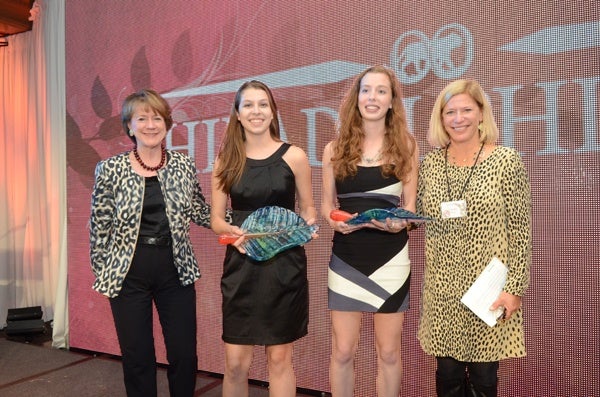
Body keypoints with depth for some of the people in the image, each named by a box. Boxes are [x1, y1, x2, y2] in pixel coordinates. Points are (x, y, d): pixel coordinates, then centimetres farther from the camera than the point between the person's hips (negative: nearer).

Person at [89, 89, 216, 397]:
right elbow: (99, 226, 0)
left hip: (176, 271, 2)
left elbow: (200, 212, 12)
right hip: (129, 274, -1)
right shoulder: (110, 169, -6)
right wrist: (101, 274, 2)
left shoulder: (184, 165, 0)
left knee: (185, 355, 9)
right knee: (137, 357, 11)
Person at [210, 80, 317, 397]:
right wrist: (233, 232, -16)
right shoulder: (226, 160, 5)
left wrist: (307, 225, -14)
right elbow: (216, 219, 5)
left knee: (279, 358, 10)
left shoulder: (294, 156, 1)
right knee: (236, 364, 4)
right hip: (241, 266, 1)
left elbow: (308, 207, 9)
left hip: (284, 265, -1)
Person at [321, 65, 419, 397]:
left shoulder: (406, 147, 3)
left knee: (388, 351, 11)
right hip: (346, 257, 1)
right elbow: (326, 204, 7)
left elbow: (410, 205, 3)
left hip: (390, 257, 0)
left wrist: (399, 222, -18)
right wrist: (334, 219, -15)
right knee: (343, 350, 8)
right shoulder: (335, 149, 4)